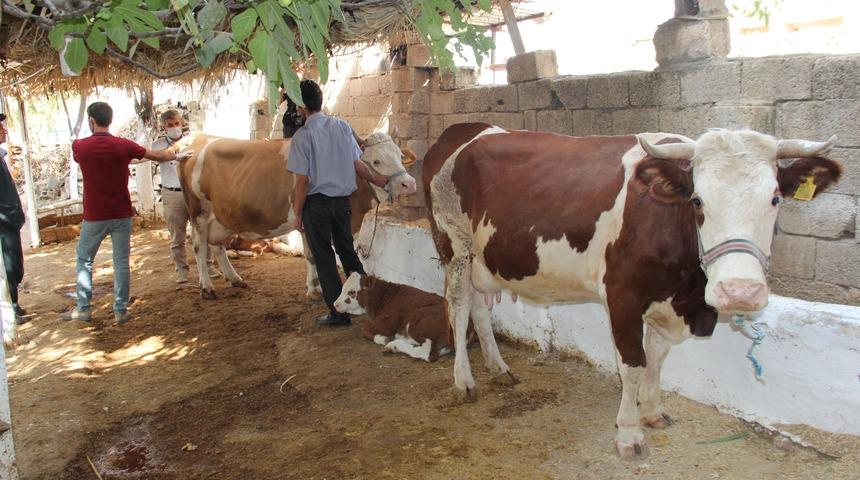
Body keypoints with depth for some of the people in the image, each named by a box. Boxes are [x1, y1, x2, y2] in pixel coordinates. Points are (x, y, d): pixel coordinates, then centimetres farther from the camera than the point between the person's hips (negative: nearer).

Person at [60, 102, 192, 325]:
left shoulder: (79, 146, -7)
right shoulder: (124, 146, -8)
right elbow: (157, 156, 5)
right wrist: (178, 156, 24)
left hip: (94, 216, 0)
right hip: (121, 215, 0)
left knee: (84, 259, 16)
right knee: (121, 261, 7)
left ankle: (83, 308, 19)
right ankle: (120, 310, 9)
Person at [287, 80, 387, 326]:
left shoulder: (302, 136, -13)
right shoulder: (342, 126, 1)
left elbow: (303, 180, -13)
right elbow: (357, 164, 4)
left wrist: (298, 213, -5)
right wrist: (375, 179, 21)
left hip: (316, 202, -5)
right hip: (342, 200, 5)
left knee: (324, 258, 6)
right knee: (347, 250, 20)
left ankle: (338, 313, 10)